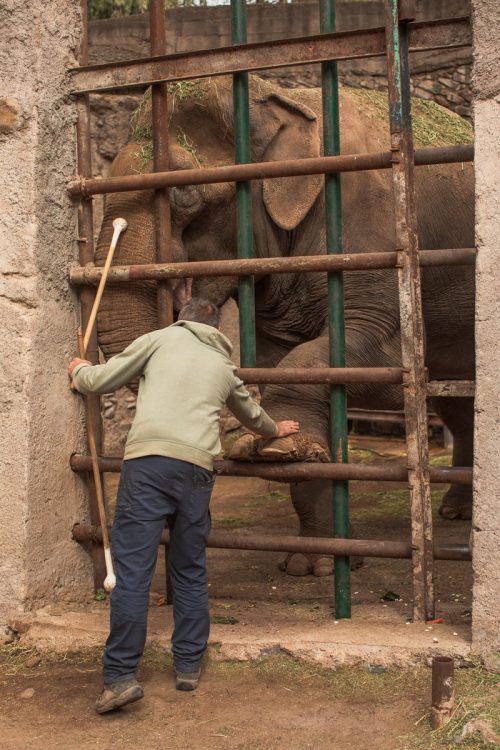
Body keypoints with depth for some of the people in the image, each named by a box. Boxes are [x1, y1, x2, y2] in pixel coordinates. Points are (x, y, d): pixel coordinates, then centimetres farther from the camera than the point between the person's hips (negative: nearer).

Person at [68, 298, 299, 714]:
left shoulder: (161, 338, 13)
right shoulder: (225, 365, 26)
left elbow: (100, 381, 11)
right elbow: (251, 413, 44)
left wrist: (79, 370, 34)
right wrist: (275, 429, 67)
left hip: (148, 461, -4)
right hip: (198, 467, 4)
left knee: (133, 569, -4)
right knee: (191, 571, 16)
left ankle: (121, 676, -6)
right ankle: (189, 667, 23)